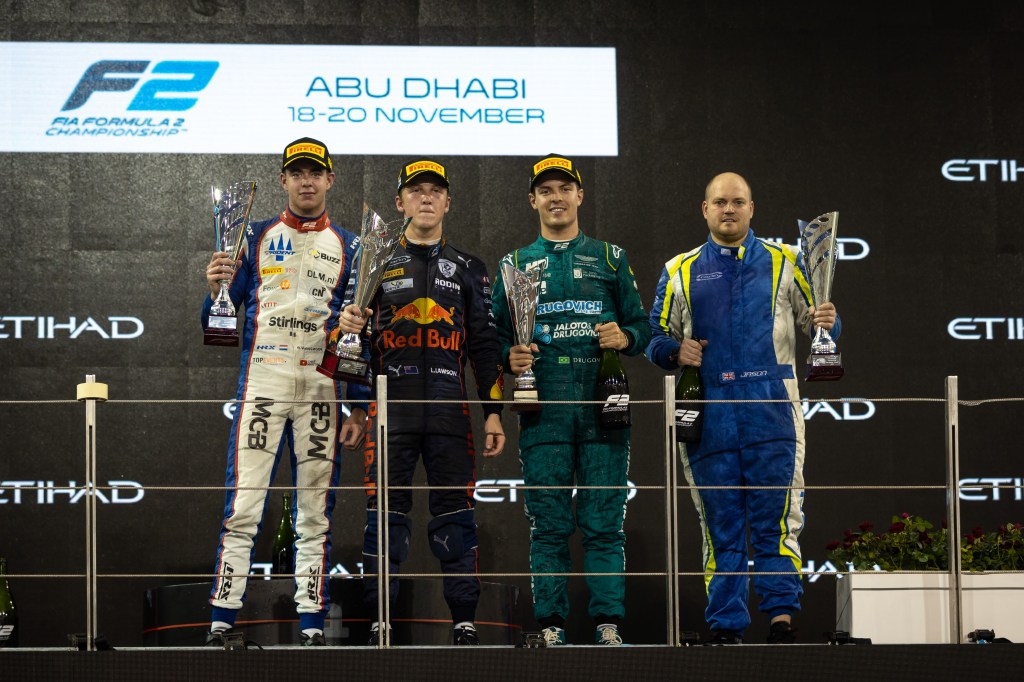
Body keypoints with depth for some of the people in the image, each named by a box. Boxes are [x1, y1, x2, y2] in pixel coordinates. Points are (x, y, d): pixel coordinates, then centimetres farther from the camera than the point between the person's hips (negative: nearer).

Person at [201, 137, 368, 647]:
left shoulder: (347, 247, 12)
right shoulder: (255, 238, 10)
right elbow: (216, 324, 7)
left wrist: (359, 407, 2)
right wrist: (216, 289, -15)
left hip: (322, 388, 1)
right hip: (262, 380, -1)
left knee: (315, 513, 1)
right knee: (243, 504, -9)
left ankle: (311, 625, 4)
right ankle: (221, 622, -8)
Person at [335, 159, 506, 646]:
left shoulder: (468, 269, 15)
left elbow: (485, 345, 12)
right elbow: (355, 342, 13)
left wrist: (493, 412, 4)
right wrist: (346, 328, -11)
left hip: (450, 412, 1)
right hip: (391, 408, -1)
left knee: (455, 515, 1)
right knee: (386, 516, -2)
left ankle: (464, 620, 6)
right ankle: (379, 621, 3)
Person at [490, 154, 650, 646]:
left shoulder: (610, 259, 16)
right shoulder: (516, 264, 16)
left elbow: (641, 326, 14)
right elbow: (496, 335, 13)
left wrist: (626, 338, -7)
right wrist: (510, 358, -7)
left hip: (604, 406, 0)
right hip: (543, 411, 0)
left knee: (604, 523, -4)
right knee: (548, 525, -1)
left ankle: (608, 625, -1)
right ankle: (551, 627, 2)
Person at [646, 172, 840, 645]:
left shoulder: (783, 263, 13)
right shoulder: (680, 271, 16)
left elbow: (815, 321, 13)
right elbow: (656, 337, 16)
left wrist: (825, 322, -10)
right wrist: (676, 352, -6)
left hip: (771, 412, -1)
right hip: (709, 414, 1)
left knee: (775, 519, -7)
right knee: (720, 525, 4)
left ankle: (781, 618, -4)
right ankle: (726, 627, 8)